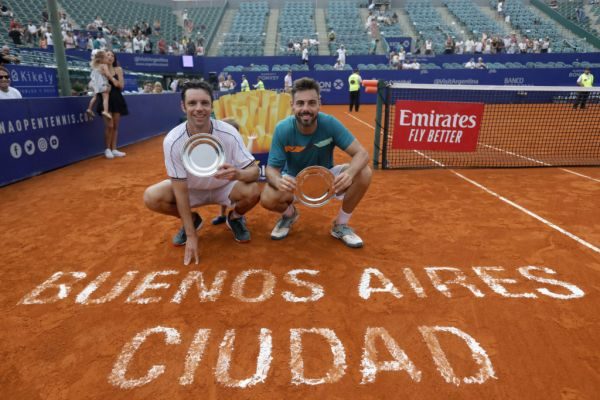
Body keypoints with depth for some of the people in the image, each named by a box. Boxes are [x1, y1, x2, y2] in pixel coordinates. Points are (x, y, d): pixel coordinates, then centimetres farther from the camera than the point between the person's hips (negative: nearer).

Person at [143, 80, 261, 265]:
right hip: (190, 188, 1)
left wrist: (238, 174, -48)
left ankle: (235, 218, 7)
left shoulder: (229, 134, -27)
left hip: (224, 187, -1)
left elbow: (254, 170, -22)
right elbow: (180, 190, -22)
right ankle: (192, 220, 8)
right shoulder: (173, 141, -26)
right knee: (151, 197, -23)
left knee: (252, 191, -30)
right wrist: (191, 236, -23)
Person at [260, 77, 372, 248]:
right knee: (267, 199, -31)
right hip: (294, 181, -1)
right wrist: (279, 181, -47)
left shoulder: (330, 124, -23)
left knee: (364, 173, -25)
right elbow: (271, 169, -21)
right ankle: (290, 214, 9)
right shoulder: (282, 129, -23)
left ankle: (340, 225, -2)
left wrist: (349, 173, -48)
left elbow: (361, 153, -25)